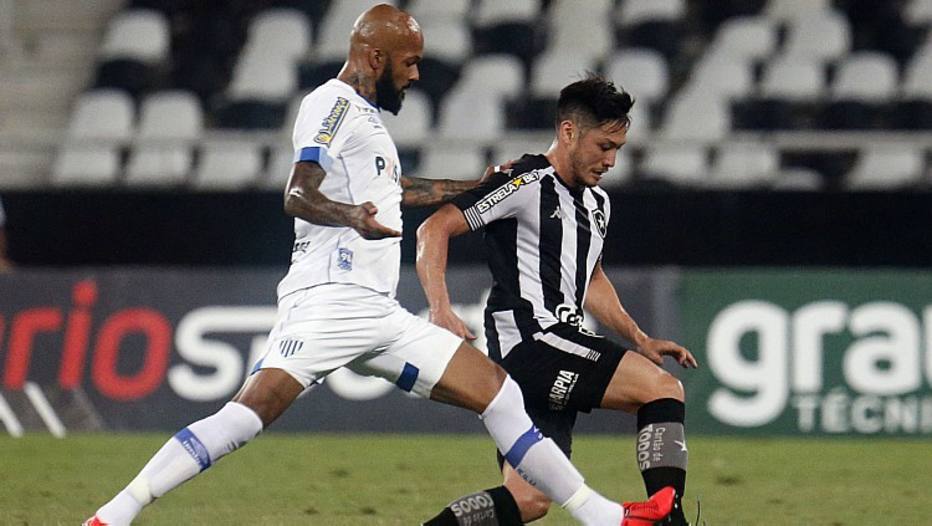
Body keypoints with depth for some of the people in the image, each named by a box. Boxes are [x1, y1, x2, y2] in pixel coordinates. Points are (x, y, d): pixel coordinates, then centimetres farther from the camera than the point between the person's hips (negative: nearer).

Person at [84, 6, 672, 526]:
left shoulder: (365, 115, 26)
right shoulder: (333, 103, -4)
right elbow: (298, 195, -19)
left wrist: (476, 189, 51)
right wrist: (353, 217, -39)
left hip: (379, 313, 10)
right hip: (330, 298, -10)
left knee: (495, 389, 5)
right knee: (252, 411, -23)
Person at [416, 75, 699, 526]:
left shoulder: (597, 203, 20)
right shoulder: (527, 184, -7)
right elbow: (434, 230, -10)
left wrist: (640, 341, 25)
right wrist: (440, 310, -22)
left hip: (563, 348, 9)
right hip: (529, 340, -9)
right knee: (662, 387, -18)